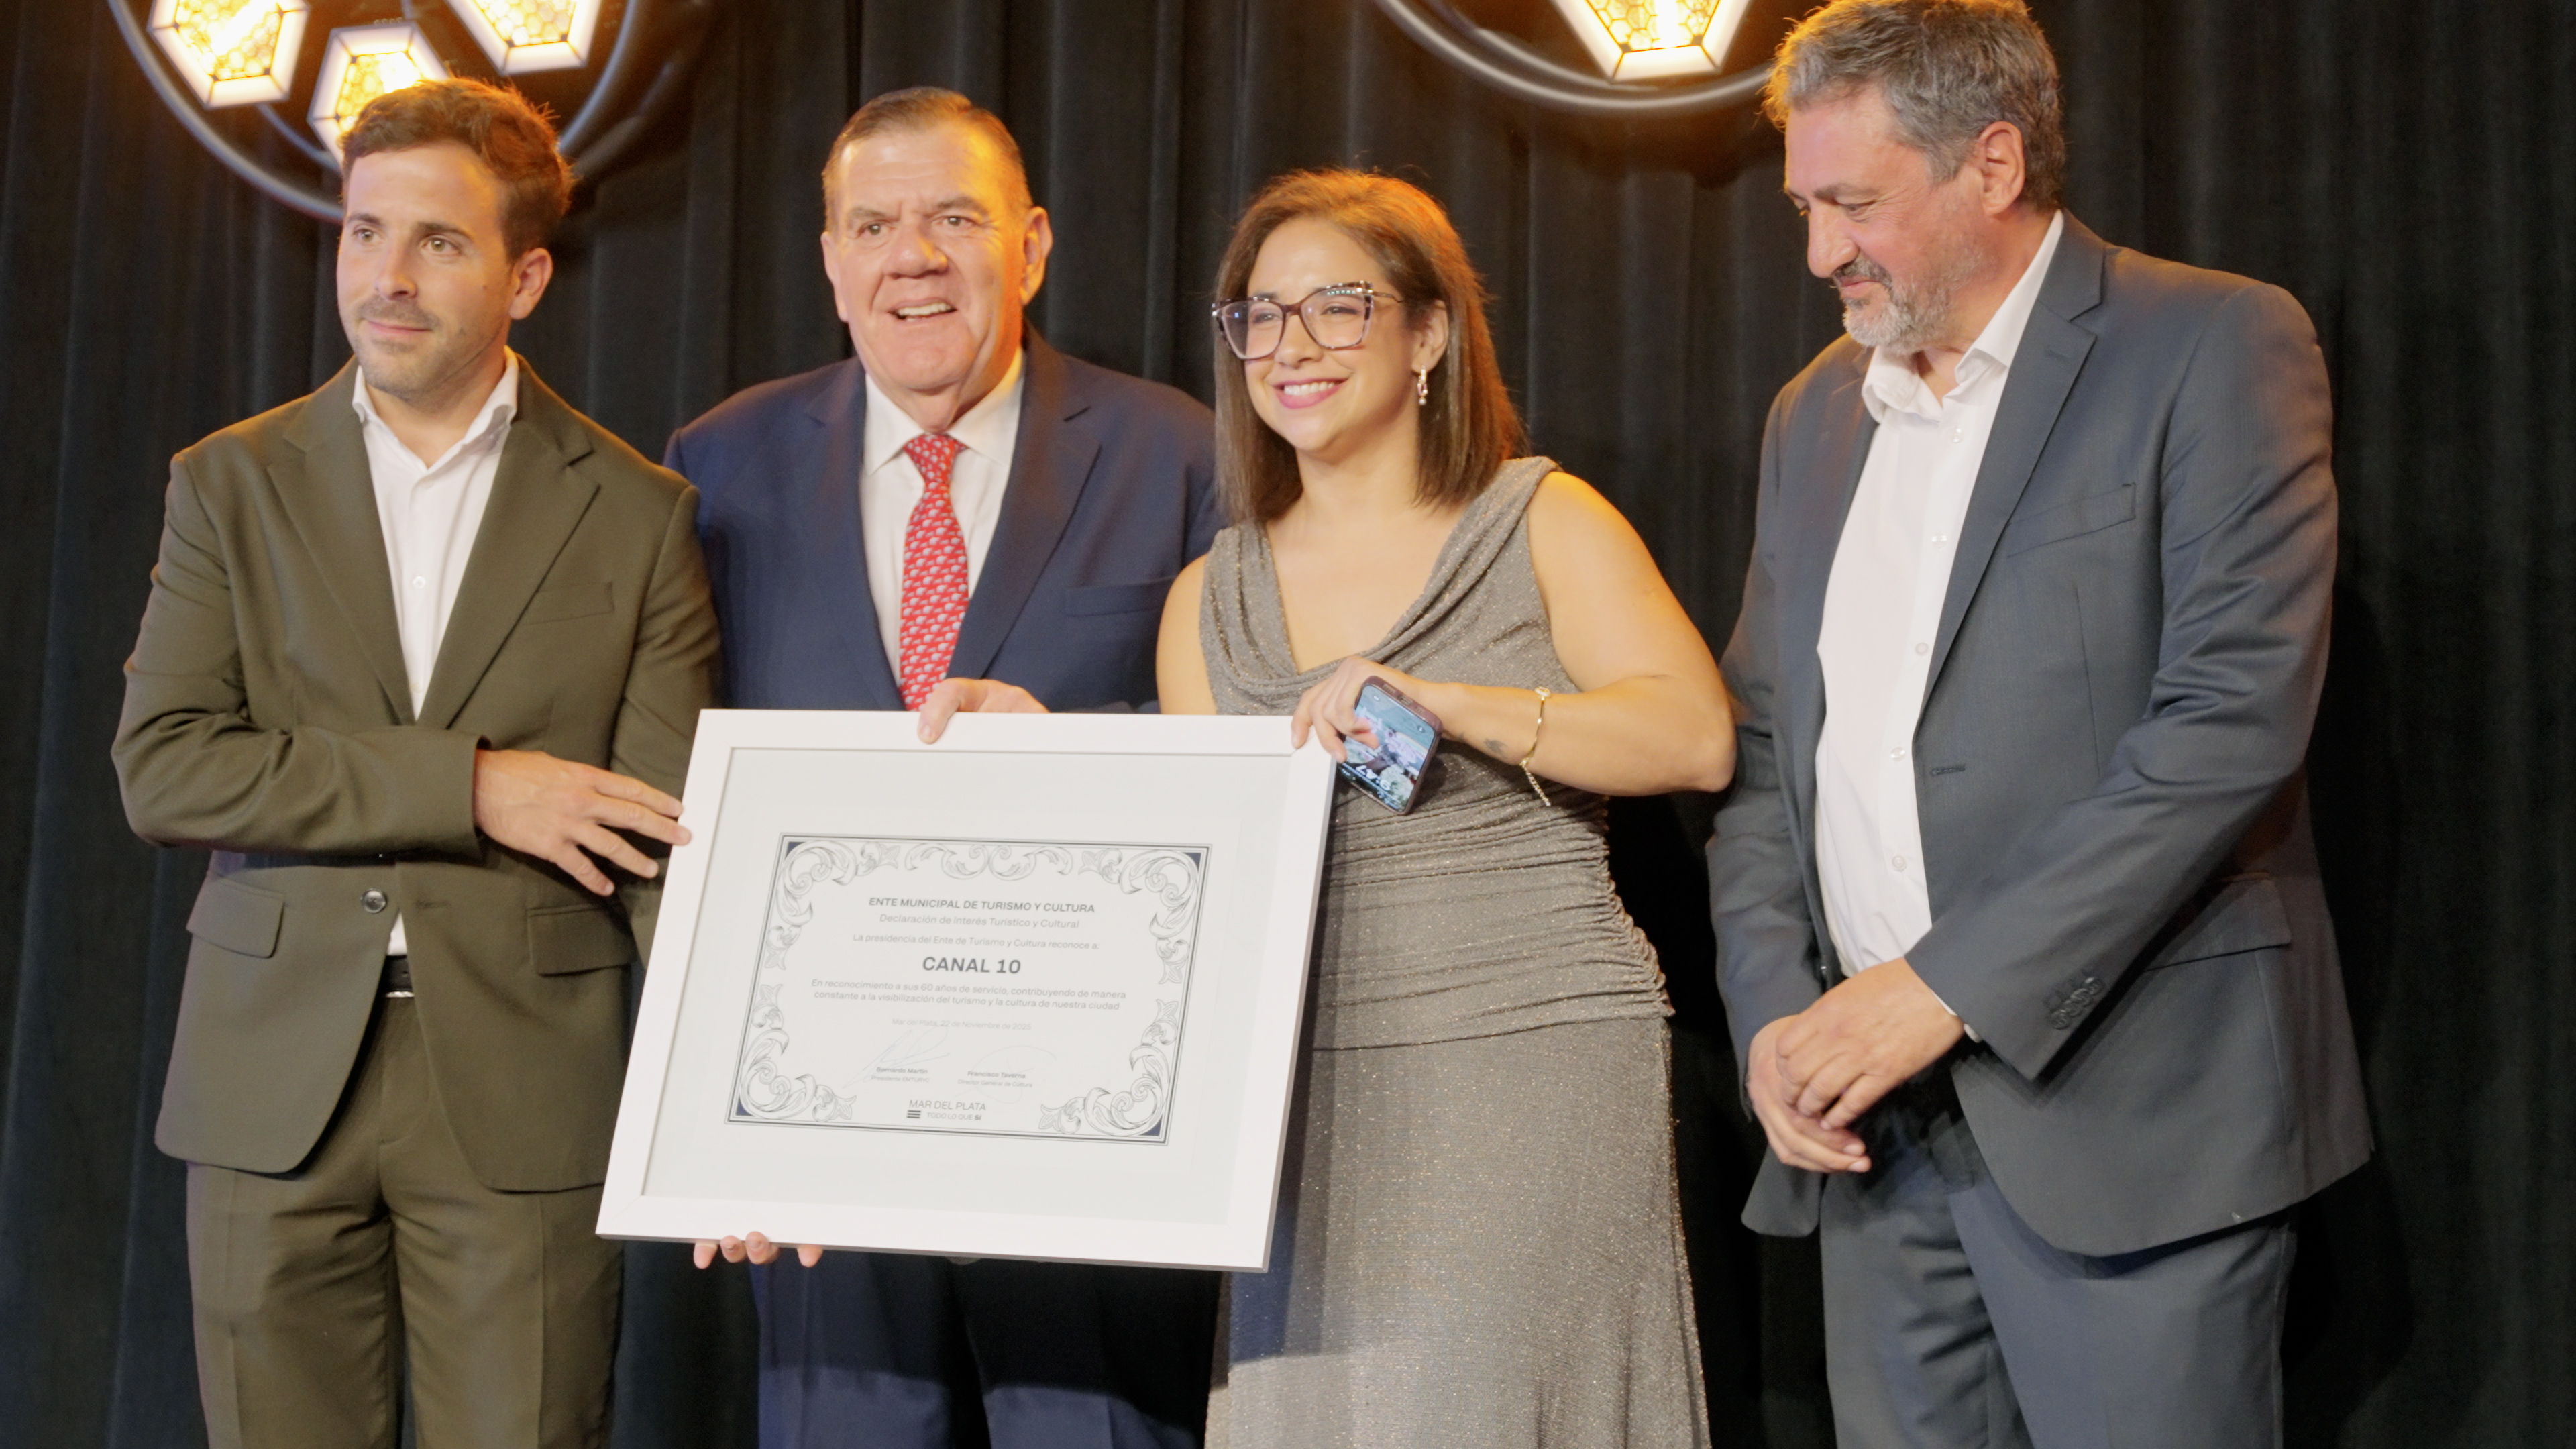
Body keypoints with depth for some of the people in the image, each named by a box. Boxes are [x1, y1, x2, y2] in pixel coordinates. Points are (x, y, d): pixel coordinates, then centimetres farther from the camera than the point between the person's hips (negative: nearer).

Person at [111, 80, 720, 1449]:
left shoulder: (636, 516, 4)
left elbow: (668, 836, -1)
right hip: (277, 1085, 1)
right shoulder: (231, 486, 7)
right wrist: (469, 786, -12)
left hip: (525, 1099, -1)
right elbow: (161, 767, -4)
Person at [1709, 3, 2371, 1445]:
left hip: (2126, 1104, -5)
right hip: (1877, 1124, 6)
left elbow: (2237, 716, -15)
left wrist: (1950, 984, -17)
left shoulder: (2214, 349, -4)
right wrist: (1773, 1009, 0)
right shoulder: (1815, 418, 17)